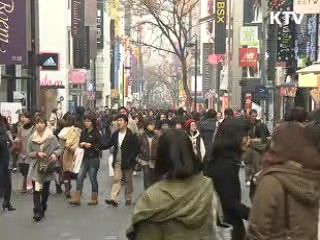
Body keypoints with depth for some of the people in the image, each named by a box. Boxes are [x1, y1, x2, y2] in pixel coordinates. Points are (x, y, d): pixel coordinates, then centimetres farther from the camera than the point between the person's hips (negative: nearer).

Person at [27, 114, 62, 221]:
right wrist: (37, 153, -15)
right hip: (36, 168, 0)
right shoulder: (31, 138, -1)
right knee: (36, 190, -8)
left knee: (45, 190, 13)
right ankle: (37, 212, -7)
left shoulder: (52, 137, -7)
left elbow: (59, 149, 0)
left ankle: (42, 209, 33)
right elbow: (29, 153, 4)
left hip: (48, 167, 0)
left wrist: (55, 154, -20)